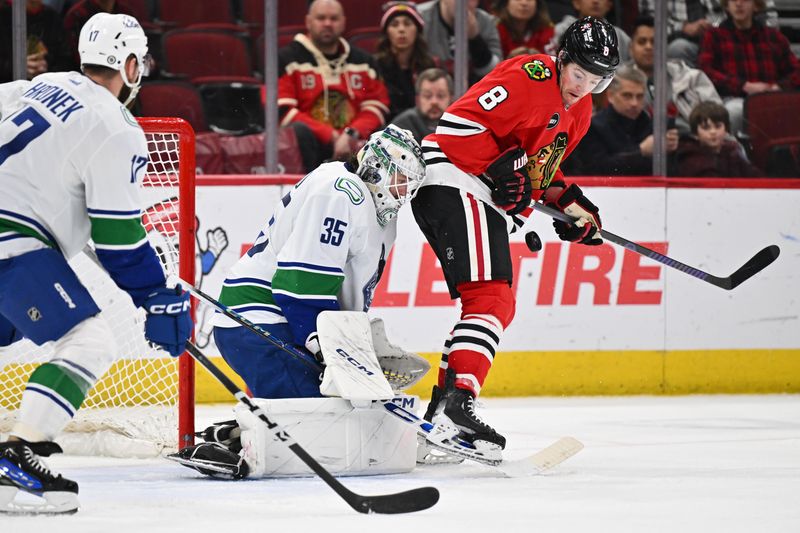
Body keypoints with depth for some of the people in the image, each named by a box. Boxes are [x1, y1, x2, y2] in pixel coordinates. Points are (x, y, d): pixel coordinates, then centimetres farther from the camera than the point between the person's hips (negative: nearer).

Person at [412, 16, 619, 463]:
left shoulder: (578, 114, 17)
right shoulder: (530, 77, -14)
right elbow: (459, 122, -20)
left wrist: (569, 201, 13)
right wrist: (501, 170, -22)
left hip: (490, 205, 11)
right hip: (454, 183, -11)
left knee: (495, 304, 12)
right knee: (491, 298, -20)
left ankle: (441, 413, 16)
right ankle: (457, 399, -32)